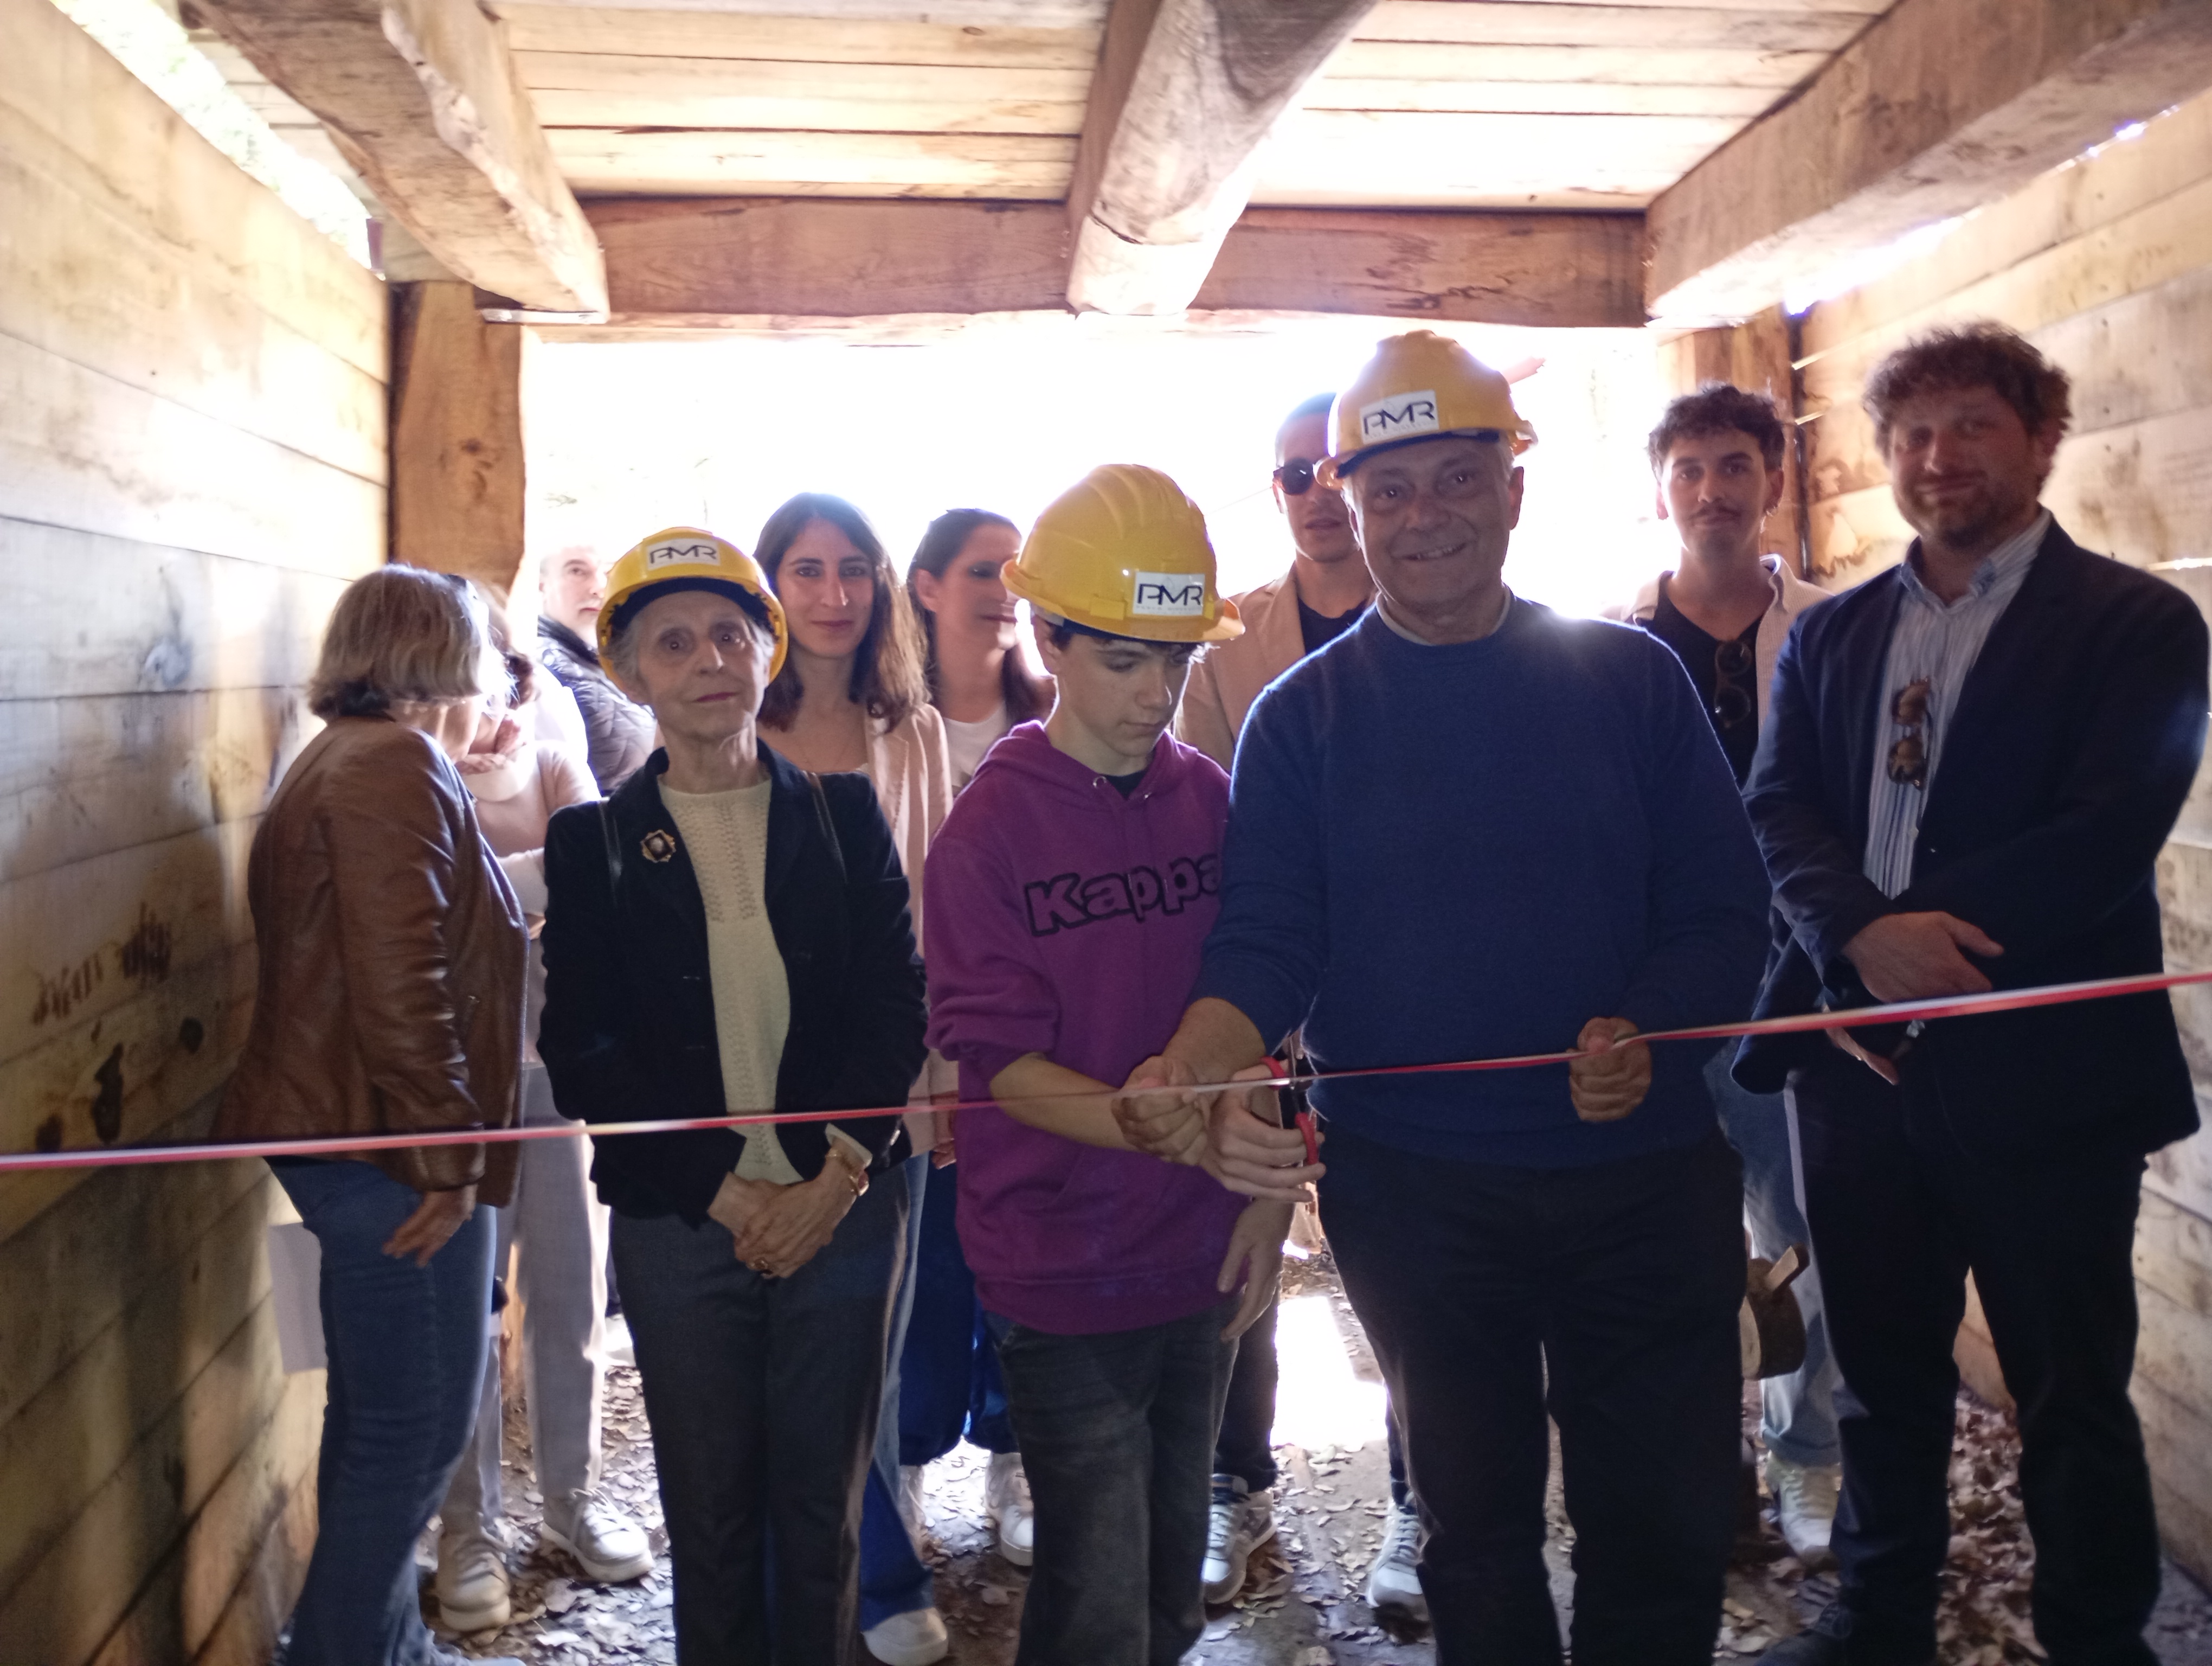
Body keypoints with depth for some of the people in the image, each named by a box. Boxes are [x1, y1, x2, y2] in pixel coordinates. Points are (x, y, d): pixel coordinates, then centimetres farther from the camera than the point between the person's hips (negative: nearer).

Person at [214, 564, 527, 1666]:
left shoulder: (342, 759, 19)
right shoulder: (398, 764, -15)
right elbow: (397, 978, -23)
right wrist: (447, 1153, -19)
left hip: (350, 1141, 11)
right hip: (388, 1148, -11)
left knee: (379, 1416, 19)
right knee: (415, 1424, -1)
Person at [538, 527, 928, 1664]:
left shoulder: (842, 813, 3)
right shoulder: (592, 840, 2)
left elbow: (897, 1002, -1)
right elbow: (581, 1048, -3)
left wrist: (834, 1179, -12)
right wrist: (724, 1191, -10)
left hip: (843, 1210, 1)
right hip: (677, 1223, 0)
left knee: (823, 1508, 12)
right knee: (709, 1514, 11)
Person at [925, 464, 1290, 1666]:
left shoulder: (1213, 802, 2)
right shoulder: (992, 825, -10)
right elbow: (999, 1059, -13)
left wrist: (1267, 1193, 0)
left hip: (1200, 1255, 4)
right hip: (1064, 1266, -4)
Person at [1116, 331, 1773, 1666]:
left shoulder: (1630, 677, 3)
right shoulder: (1302, 717, 2)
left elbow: (1725, 904, 1)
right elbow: (1266, 943, -6)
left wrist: (1644, 1034, -18)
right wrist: (1199, 1071, -26)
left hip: (1645, 1172, 1)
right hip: (1413, 1191, 0)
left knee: (1670, 1524, 10)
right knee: (1477, 1524, 15)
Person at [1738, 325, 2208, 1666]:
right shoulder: (1831, 635, 11)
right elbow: (1779, 812, -1)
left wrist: (1923, 938, -19)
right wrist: (1868, 932, -20)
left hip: (2043, 1068, -4)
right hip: (1862, 1063, 4)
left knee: (2072, 1394, 9)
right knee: (1884, 1378, 17)